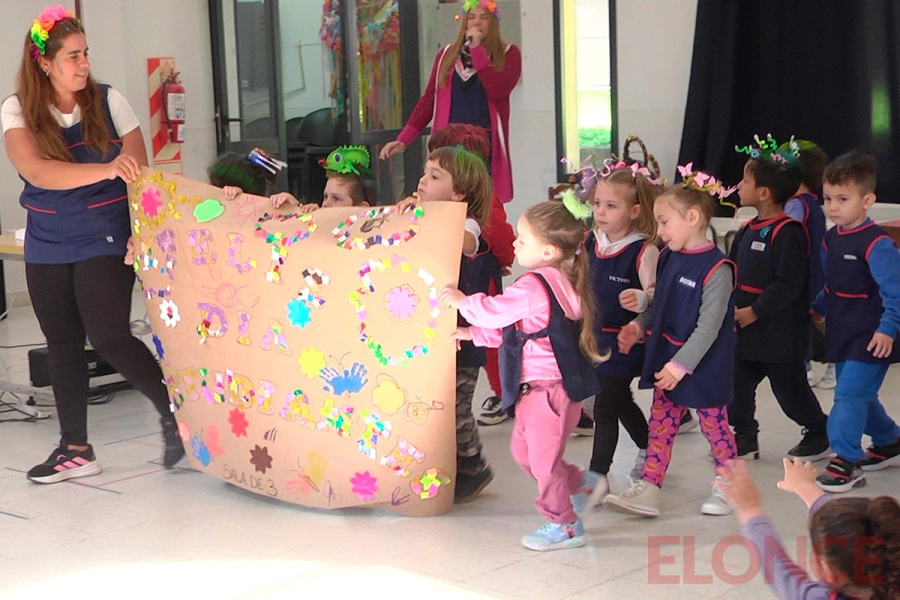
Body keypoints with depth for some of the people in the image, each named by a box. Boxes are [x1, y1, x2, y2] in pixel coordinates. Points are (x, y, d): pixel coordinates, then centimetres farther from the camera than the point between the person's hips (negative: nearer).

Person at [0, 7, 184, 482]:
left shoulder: (108, 102, -3)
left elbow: (139, 171, -1)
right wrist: (106, 170, -34)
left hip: (104, 241, -3)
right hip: (46, 247, 3)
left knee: (108, 337, -14)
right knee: (62, 345, 9)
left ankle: (174, 411, 4)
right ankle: (75, 449, 20)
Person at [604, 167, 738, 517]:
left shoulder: (716, 269, -20)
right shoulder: (668, 258, 4)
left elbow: (709, 326, -22)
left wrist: (681, 365, -24)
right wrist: (639, 327, -2)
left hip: (703, 366, -7)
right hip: (665, 359, 7)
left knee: (713, 423, 8)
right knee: (660, 422, 7)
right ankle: (648, 490, 10)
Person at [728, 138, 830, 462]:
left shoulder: (787, 232, -21)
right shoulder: (748, 230, 8)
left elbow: (788, 285, -26)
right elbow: (733, 272, 16)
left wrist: (754, 311, -23)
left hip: (780, 332, -8)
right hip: (746, 330, 8)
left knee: (789, 387, 5)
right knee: (737, 381, 9)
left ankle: (820, 433, 23)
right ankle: (744, 435, 21)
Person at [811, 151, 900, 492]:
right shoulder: (831, 239, 6)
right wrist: (818, 309, 19)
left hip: (869, 338, -9)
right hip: (842, 332, 9)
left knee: (849, 394, -13)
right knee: (860, 394, 19)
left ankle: (847, 462, -6)